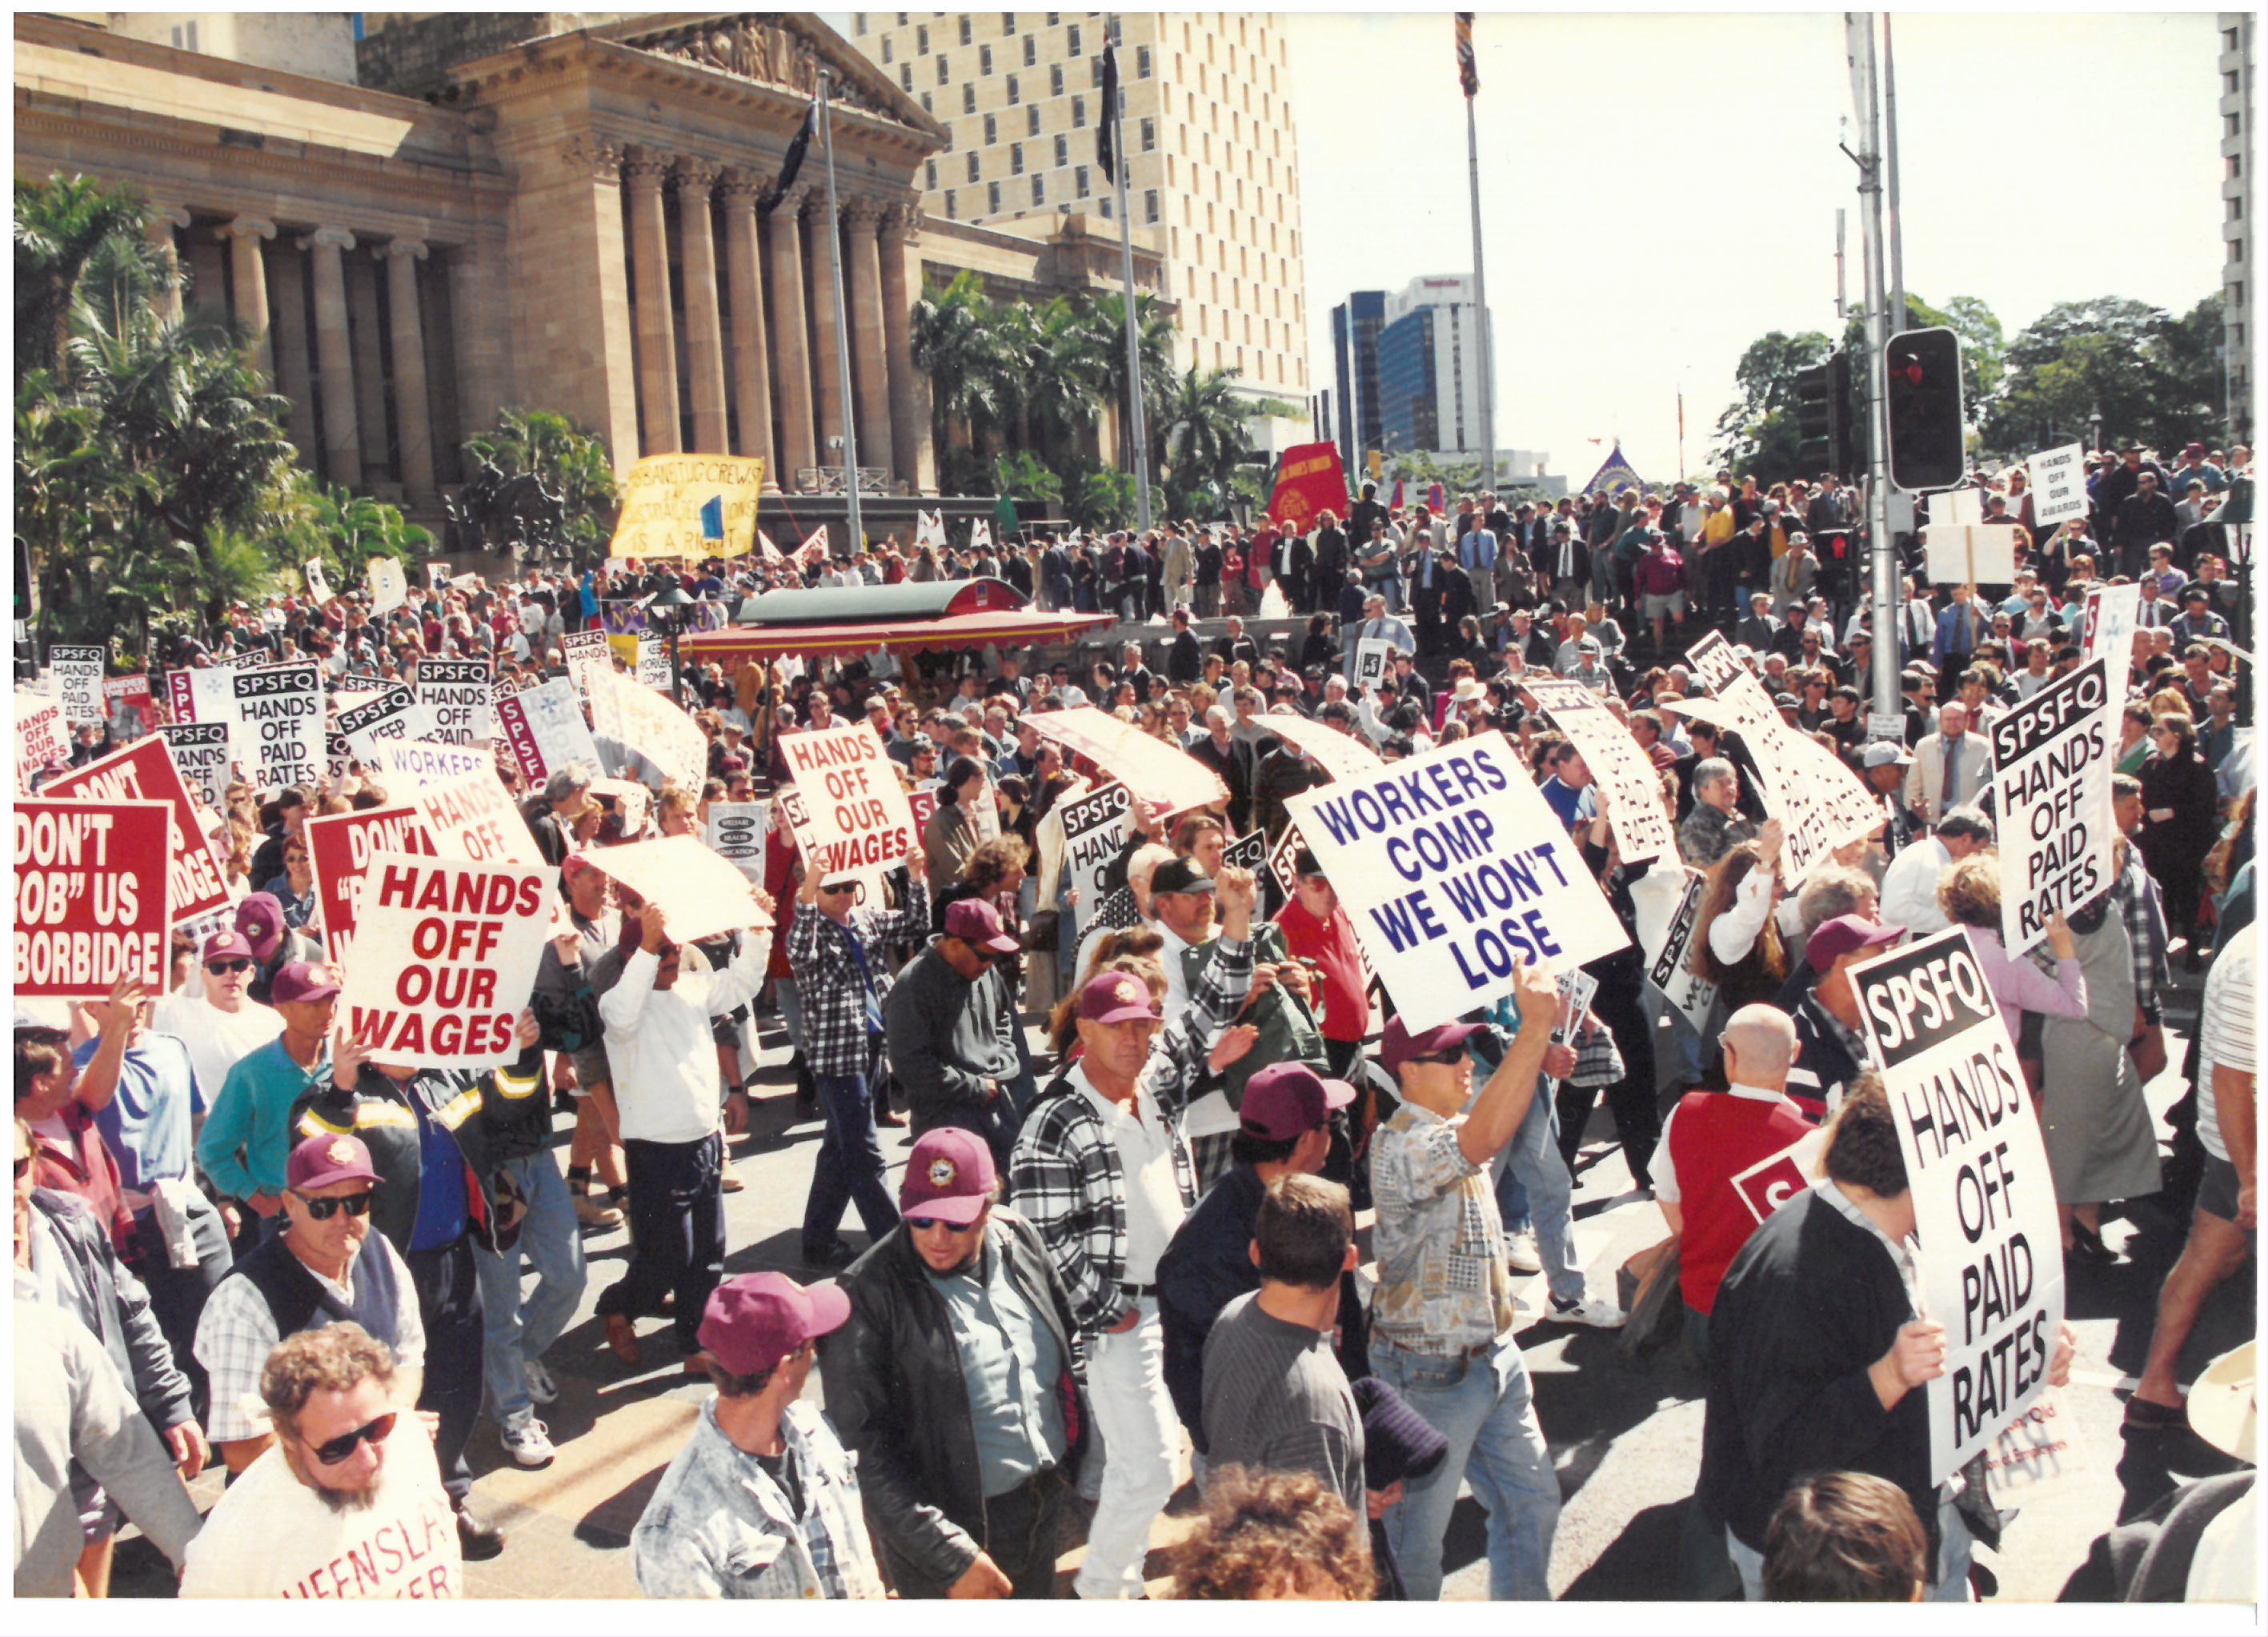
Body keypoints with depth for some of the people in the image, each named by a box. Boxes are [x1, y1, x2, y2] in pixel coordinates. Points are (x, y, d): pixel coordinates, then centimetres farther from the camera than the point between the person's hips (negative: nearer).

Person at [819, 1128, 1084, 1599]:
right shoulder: (870, 1295, -22)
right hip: (958, 1525, -5)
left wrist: (1079, 1464, 11)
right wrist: (950, 1556, -23)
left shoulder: (1019, 1240, -4)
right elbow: (864, 1449, -21)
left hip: (1048, 1506, 6)